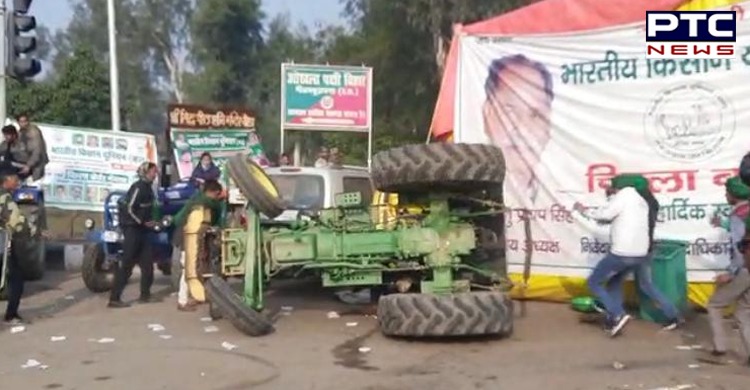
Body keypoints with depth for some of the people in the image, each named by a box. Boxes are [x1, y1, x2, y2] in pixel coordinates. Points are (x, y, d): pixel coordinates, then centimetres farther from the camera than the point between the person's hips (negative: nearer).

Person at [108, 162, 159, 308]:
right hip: (132, 229, -9)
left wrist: (150, 222, 9)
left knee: (147, 263, 11)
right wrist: (144, 222, -14)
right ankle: (114, 298, -3)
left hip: (141, 230, 9)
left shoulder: (147, 187, 13)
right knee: (126, 264, -7)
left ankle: (145, 294, 21)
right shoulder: (138, 187, -15)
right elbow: (129, 209, -22)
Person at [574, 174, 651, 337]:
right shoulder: (641, 202, 19)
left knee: (593, 282, 5)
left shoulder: (621, 198, -7)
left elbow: (603, 215, -17)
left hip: (621, 254, -8)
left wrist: (584, 210, -1)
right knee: (615, 282, 27)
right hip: (640, 254, 9)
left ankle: (618, 315, -8)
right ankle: (613, 321, 21)